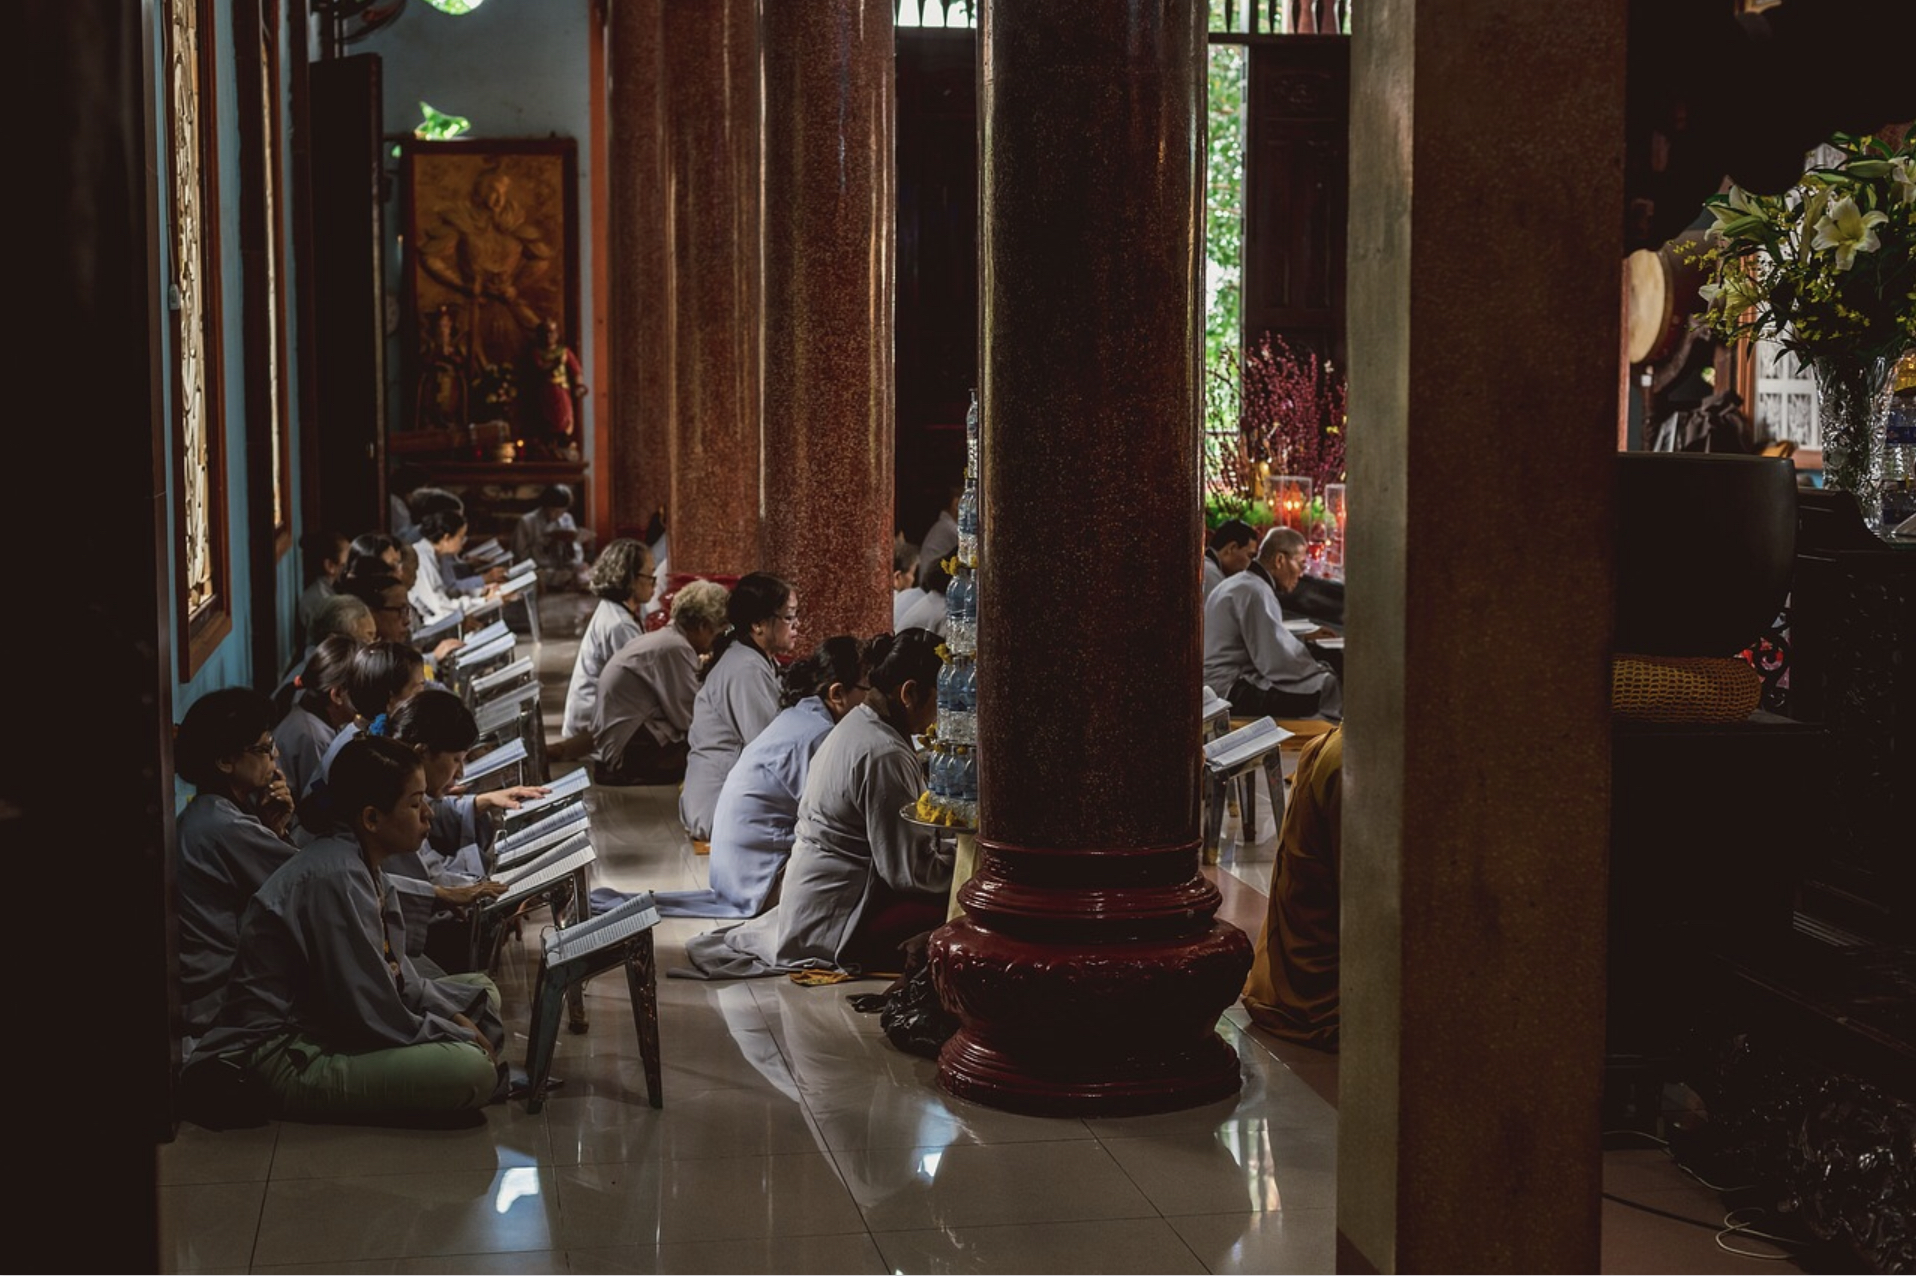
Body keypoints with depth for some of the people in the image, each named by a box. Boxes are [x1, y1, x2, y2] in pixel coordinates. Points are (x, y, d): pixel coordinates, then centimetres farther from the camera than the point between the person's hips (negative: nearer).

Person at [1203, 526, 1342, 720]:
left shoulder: (1242, 584, 19)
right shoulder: (1255, 592, -16)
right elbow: (1278, 662, -20)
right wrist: (1321, 671, -10)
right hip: (1230, 693, -11)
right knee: (1326, 688, -19)